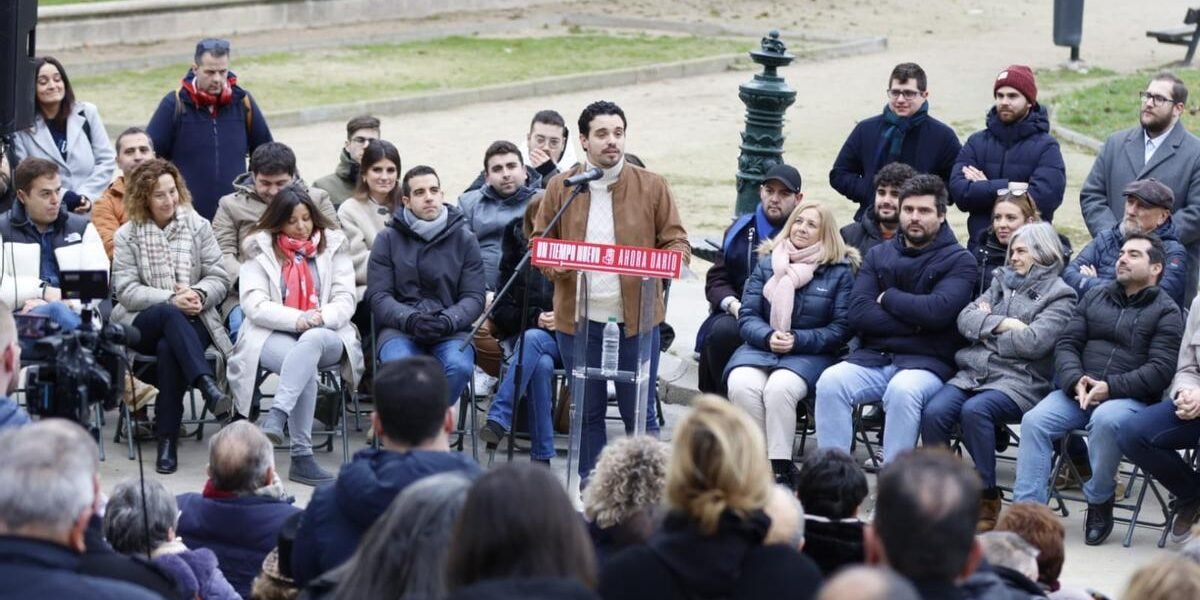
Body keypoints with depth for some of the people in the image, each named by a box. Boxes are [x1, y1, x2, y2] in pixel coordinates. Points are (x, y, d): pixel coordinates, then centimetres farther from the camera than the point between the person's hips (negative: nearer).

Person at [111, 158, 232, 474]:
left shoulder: (198, 226, 9)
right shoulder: (127, 235, 6)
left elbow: (219, 278, 5)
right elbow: (126, 291, -4)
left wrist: (199, 294, -18)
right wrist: (171, 299, -18)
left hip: (190, 319, 1)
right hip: (142, 322, 0)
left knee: (169, 347, -35)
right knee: (170, 315, -37)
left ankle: (168, 438, -31)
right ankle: (208, 387, -52)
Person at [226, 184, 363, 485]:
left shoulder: (333, 245, 11)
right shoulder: (260, 248, 7)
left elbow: (345, 301, 5)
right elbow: (253, 304, -4)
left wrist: (321, 318, -18)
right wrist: (298, 319, -19)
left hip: (325, 337, 1)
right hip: (273, 335, -1)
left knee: (311, 341, -38)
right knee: (306, 367, -35)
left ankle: (276, 416, -49)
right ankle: (302, 457, -37)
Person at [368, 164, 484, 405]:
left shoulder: (465, 239, 10)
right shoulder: (387, 239, 10)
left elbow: (474, 297, 5)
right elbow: (378, 295, 2)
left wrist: (447, 320, -16)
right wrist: (410, 319, -17)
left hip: (450, 329, 1)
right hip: (399, 327, -1)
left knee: (460, 366, -32)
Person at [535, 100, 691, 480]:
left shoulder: (652, 187, 2)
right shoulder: (560, 188, 5)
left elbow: (678, 242, 3)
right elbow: (539, 242, 11)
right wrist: (554, 264, -12)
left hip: (636, 317, -1)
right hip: (577, 319, 2)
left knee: (639, 412, 5)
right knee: (587, 412, 11)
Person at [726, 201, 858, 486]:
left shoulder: (841, 270, 3)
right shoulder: (767, 263, 12)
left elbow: (842, 327, -2)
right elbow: (747, 315, 8)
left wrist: (797, 340, -13)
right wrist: (768, 336, -14)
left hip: (810, 353, -3)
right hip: (761, 346, 3)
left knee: (779, 388, -34)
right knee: (742, 385, -30)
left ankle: (780, 469, -26)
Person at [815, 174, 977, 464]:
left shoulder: (958, 261, 4)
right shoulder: (878, 255, 15)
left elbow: (937, 310, -15)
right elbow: (859, 313, 1)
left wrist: (887, 298, -1)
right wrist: (915, 323, -9)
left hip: (927, 363, -4)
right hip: (873, 358, 4)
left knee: (903, 390, -36)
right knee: (831, 381, -25)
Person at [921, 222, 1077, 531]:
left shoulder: (1059, 295, 3)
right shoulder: (1002, 280, 22)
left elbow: (1034, 342, -12)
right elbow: (965, 319, 10)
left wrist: (987, 327, -1)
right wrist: (1003, 324, -6)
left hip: (1020, 381, -5)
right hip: (974, 372, 5)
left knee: (974, 410, -34)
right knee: (934, 411, -24)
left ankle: (988, 498, -22)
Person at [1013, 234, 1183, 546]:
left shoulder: (1166, 312, 3)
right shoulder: (1095, 297, 19)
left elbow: (1160, 369, -8)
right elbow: (1066, 343, 11)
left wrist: (1110, 387, -18)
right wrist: (1076, 381, -10)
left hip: (1131, 399, -4)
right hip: (1079, 391, 4)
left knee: (1105, 420, -38)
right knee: (1035, 420, -23)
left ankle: (1099, 501, -16)